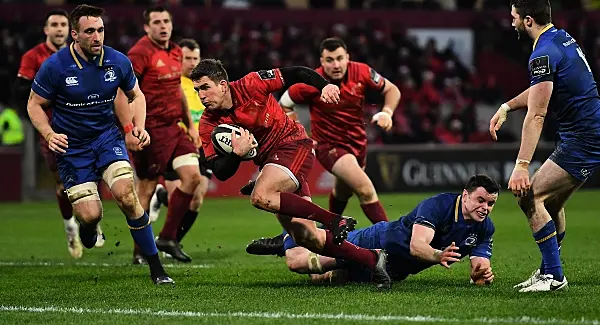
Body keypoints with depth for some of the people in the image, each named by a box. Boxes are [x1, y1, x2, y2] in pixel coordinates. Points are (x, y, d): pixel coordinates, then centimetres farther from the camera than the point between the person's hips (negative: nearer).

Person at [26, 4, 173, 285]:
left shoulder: (118, 62, -7)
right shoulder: (54, 66, -15)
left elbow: (136, 95, 11)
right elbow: (35, 105, -3)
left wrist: (138, 127, -5)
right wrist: (50, 135, -19)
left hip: (108, 137, 1)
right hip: (71, 147, -1)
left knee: (126, 195, -22)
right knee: (91, 215, -11)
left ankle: (156, 268, -12)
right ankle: (86, 225, 33)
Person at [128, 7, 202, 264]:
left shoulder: (175, 52, 13)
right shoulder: (140, 53, -12)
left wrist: (190, 125, 23)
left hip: (173, 127, 8)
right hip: (151, 130, -8)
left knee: (192, 175, -1)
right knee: (146, 188, -3)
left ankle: (167, 238, 9)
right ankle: (139, 251, 8)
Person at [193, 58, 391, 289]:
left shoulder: (250, 85, -14)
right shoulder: (208, 125, -4)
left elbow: (295, 74, -8)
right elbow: (220, 173, -5)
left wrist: (324, 86, -25)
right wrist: (237, 154, -25)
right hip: (269, 162, 6)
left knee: (260, 197, -32)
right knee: (306, 239, -3)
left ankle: (334, 221, -26)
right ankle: (372, 259, 10)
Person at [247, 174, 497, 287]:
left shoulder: (485, 229, -11)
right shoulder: (438, 205, -29)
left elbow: (479, 267, -9)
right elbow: (416, 245, -40)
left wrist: (481, 274, -32)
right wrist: (437, 255, -60)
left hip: (395, 271, 5)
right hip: (379, 241, -5)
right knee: (296, 262, 0)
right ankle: (291, 238, 36)